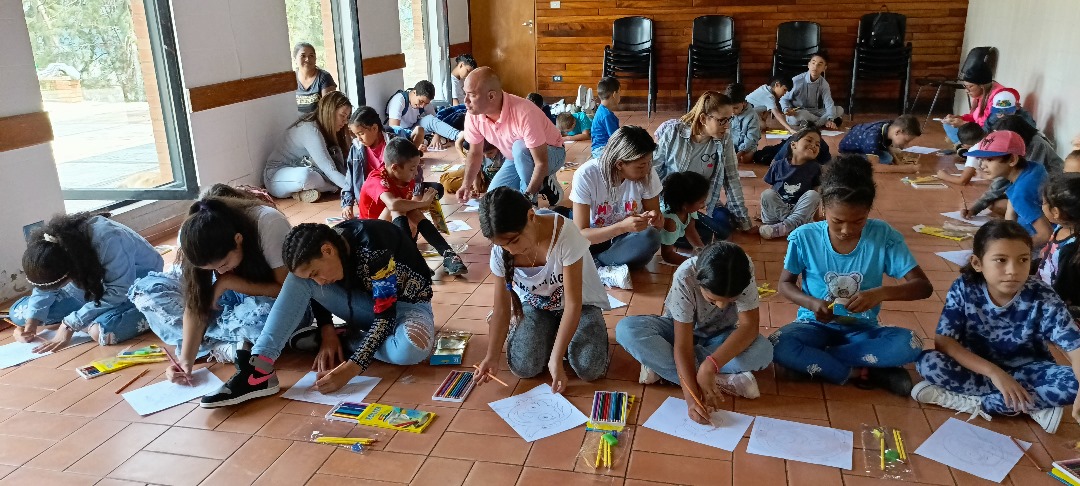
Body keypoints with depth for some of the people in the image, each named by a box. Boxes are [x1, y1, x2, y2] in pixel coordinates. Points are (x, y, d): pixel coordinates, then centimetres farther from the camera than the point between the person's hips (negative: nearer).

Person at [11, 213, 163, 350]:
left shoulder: (109, 241, -36)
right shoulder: (51, 245, -17)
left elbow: (119, 292, -31)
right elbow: (44, 285, 0)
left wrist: (71, 324, -29)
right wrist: (32, 321, -14)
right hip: (91, 290, 7)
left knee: (102, 331, -36)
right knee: (18, 311, -2)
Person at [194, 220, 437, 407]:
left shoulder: (373, 248, -32)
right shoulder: (327, 241, -11)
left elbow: (385, 316, -32)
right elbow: (319, 295, 4)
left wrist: (350, 369, -37)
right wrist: (327, 332, -13)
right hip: (370, 302, 5)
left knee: (411, 349, -42)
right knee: (300, 278, -16)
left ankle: (347, 340, -12)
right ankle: (260, 369, -25)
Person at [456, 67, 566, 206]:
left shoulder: (524, 114, -38)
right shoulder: (473, 116, -19)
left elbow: (541, 162, -35)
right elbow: (475, 153, -1)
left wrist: (527, 196, -38)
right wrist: (467, 184, -13)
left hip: (550, 153, -6)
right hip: (517, 159, 6)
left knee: (520, 148, -37)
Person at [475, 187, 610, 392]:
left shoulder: (564, 233, -34)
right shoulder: (500, 251, -20)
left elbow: (573, 303, -29)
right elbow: (502, 308, -11)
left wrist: (556, 358, -32)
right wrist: (492, 356, -25)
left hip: (579, 304, -2)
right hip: (536, 305, 3)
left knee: (590, 368, -24)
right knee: (523, 366, -22)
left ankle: (560, 333, 7)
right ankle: (552, 333, 10)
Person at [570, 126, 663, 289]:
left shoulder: (647, 174, -17)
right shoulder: (586, 175, -24)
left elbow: (655, 213, -3)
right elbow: (580, 234, -24)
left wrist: (655, 219, -28)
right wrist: (622, 226, -39)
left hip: (626, 238, 2)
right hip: (594, 238, -2)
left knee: (650, 238, -33)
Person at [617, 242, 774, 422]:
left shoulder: (744, 271, -29)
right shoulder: (684, 278, -33)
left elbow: (749, 326, -31)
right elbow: (682, 344, -33)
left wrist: (710, 365, -44)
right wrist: (691, 397, -43)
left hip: (719, 336, 1)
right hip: (681, 329, -1)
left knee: (763, 351, -32)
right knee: (626, 330, -31)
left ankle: (660, 365, -23)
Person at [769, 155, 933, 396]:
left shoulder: (884, 236, -11)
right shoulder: (804, 237, -11)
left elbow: (923, 286, -10)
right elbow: (785, 283, 1)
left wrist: (882, 292, -30)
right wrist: (811, 303, -21)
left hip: (862, 329, 1)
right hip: (816, 324, -1)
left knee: (910, 345, -30)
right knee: (778, 347, -33)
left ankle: (811, 360, -18)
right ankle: (860, 373, -16)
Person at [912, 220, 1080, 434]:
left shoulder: (1042, 298, -20)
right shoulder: (964, 288, -19)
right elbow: (943, 341, -21)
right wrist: (993, 372, -31)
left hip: (1028, 370, 0)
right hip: (979, 367, 1)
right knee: (927, 362, -27)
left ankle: (971, 401, -24)